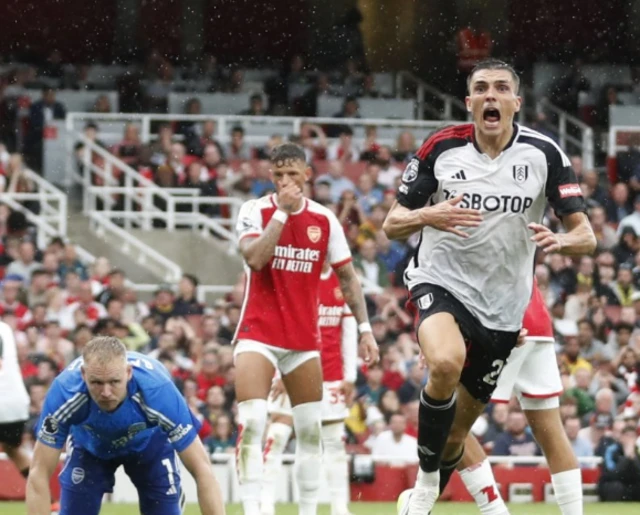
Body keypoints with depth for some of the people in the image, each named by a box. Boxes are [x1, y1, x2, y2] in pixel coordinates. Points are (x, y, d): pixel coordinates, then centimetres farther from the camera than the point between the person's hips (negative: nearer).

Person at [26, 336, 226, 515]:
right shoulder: (65, 392, -41)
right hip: (88, 443, 0)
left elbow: (202, 470, -38)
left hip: (150, 442, 0)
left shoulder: (157, 391, -43)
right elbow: (39, 474, -33)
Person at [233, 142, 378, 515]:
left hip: (304, 339, 3)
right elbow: (255, 258, -22)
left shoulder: (325, 220, 2)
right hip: (259, 332, -3)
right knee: (251, 422, -17)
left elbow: (348, 278, 7)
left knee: (311, 428, 6)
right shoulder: (255, 211, -4)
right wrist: (282, 211, -19)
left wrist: (365, 328, 0)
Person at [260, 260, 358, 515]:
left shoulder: (342, 284, 8)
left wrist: (349, 377, 4)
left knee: (335, 441, 4)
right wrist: (281, 374, -13)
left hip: (332, 376, 4)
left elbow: (349, 330, 10)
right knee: (277, 435, -10)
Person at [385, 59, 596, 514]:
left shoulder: (543, 154, -7)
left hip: (501, 308, 2)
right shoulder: (441, 148, -6)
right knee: (446, 362, -35)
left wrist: (561, 242, -31)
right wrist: (428, 215, -23)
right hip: (442, 282, -2)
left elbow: (587, 236, -7)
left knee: (456, 434, 8)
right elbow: (391, 224, 0)